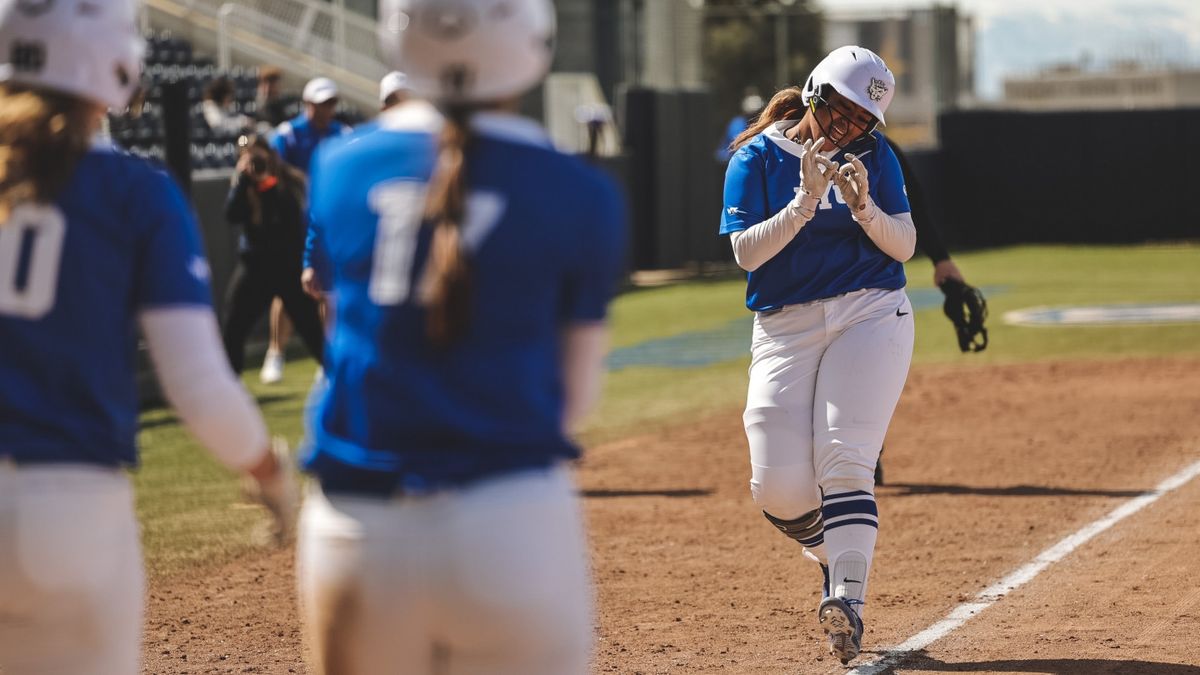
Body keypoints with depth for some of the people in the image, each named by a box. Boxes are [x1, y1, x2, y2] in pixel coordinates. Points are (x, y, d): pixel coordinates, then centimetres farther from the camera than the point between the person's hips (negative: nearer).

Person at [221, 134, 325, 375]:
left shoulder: (290, 181, -5)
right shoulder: (242, 183, 3)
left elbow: (294, 217, -16)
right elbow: (231, 215, -16)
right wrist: (243, 178, -18)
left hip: (290, 265, -2)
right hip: (255, 264, 3)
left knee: (311, 327, 0)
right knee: (232, 329, -3)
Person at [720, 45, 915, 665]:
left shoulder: (872, 155, 5)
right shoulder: (756, 159, 0)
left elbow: (904, 246, 2)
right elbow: (747, 251, -9)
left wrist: (863, 207, -16)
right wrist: (806, 200, -20)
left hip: (871, 315, 0)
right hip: (785, 328, 0)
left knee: (844, 459, -18)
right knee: (779, 487, -7)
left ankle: (847, 598, -24)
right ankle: (837, 556, 23)